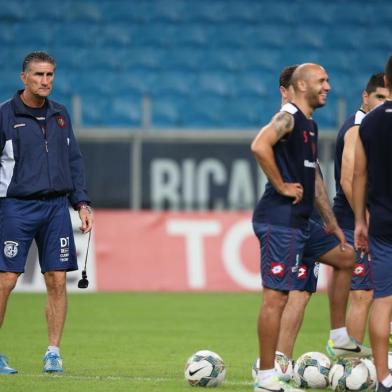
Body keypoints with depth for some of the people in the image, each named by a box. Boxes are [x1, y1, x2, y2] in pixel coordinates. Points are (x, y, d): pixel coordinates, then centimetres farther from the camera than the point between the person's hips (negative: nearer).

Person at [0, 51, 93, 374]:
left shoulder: (60, 115, 12)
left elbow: (74, 161, 18)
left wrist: (82, 203, 10)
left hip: (56, 206, 4)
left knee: (57, 280, 0)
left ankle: (53, 353, 7)